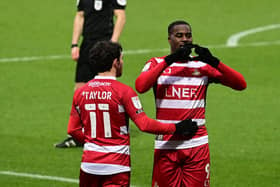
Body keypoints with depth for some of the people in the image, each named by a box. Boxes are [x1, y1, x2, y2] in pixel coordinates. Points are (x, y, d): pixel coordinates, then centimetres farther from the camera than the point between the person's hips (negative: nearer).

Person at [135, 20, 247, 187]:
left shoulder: (202, 66, 8)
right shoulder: (157, 64, 6)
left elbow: (241, 84, 0)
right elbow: (140, 86, -16)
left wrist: (213, 62, -12)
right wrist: (168, 61, -19)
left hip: (197, 144, 1)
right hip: (166, 145, -1)